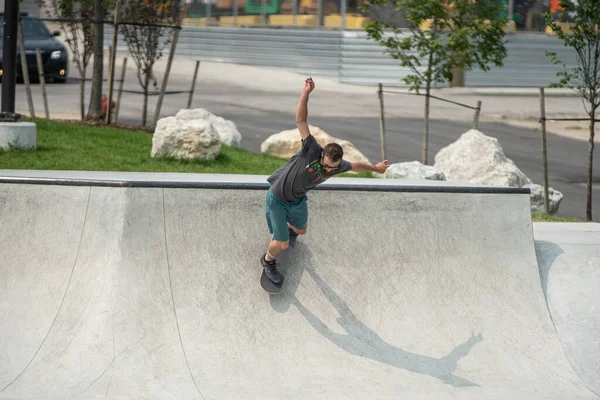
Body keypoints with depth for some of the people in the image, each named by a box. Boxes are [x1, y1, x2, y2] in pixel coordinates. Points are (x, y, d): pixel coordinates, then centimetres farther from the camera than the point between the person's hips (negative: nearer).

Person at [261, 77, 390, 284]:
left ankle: (286, 226, 65)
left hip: (298, 200, 6)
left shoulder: (338, 165, -15)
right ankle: (268, 261, 31)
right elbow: (301, 121, -39)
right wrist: (305, 94, -49)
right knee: (282, 244, -4)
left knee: (300, 231, 28)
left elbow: (355, 166, 9)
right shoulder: (312, 151, -32)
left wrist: (375, 168, 27)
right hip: (277, 199, -6)